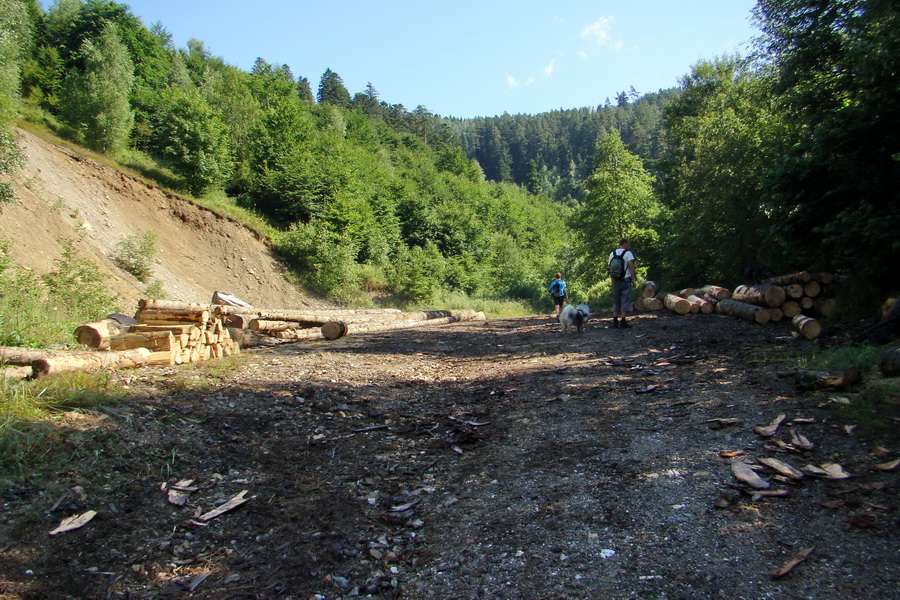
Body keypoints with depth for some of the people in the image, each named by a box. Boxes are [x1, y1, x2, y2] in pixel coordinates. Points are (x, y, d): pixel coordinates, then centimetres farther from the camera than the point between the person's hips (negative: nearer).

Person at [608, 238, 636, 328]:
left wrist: (612, 279, 14)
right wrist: (633, 279, -12)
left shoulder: (612, 254, 10)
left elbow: (610, 268, 10)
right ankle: (623, 321, -5)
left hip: (615, 280, 5)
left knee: (616, 300, 9)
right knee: (625, 300, -1)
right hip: (625, 279, -5)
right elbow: (631, 266, -14)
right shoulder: (628, 253, -5)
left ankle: (615, 321, 5)